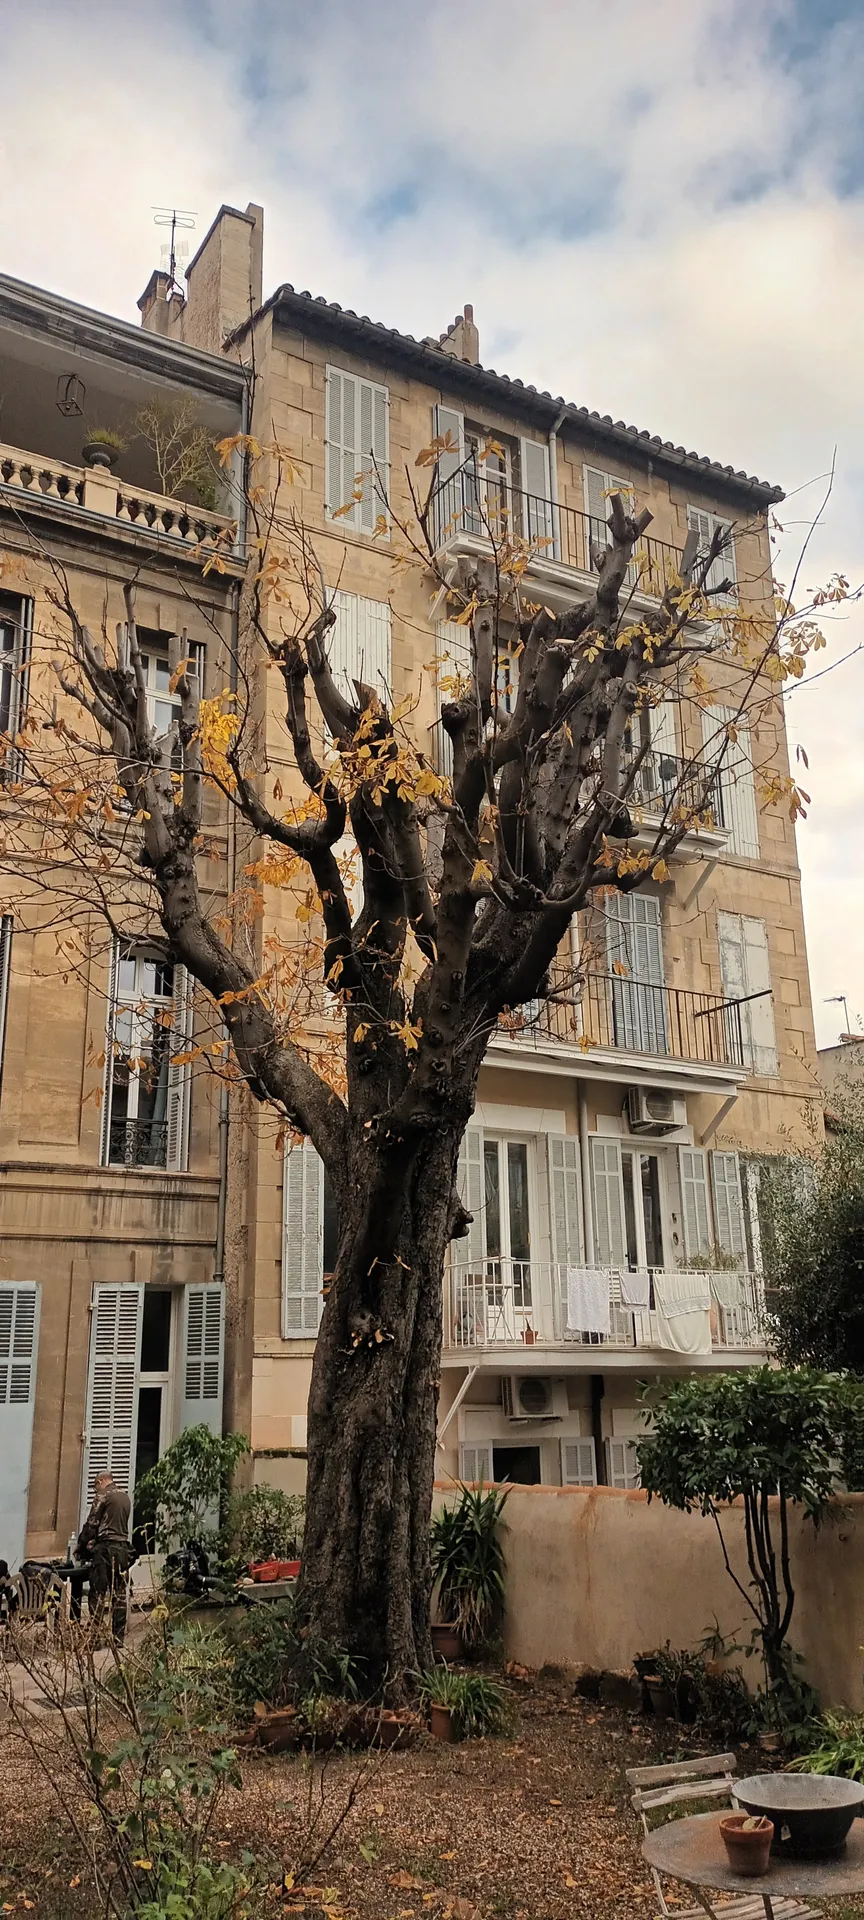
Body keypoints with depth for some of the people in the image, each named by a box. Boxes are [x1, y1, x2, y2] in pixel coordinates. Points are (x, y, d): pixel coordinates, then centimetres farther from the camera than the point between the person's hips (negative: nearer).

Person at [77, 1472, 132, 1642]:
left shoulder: (103, 1495, -4)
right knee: (119, 1594, 8)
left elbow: (91, 1524, -6)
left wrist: (81, 1547, 5)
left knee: (98, 1593, -2)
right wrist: (95, 1541, 26)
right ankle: (118, 1637, 9)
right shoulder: (126, 1497, 18)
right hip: (123, 1548, 7)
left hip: (106, 1548, -7)